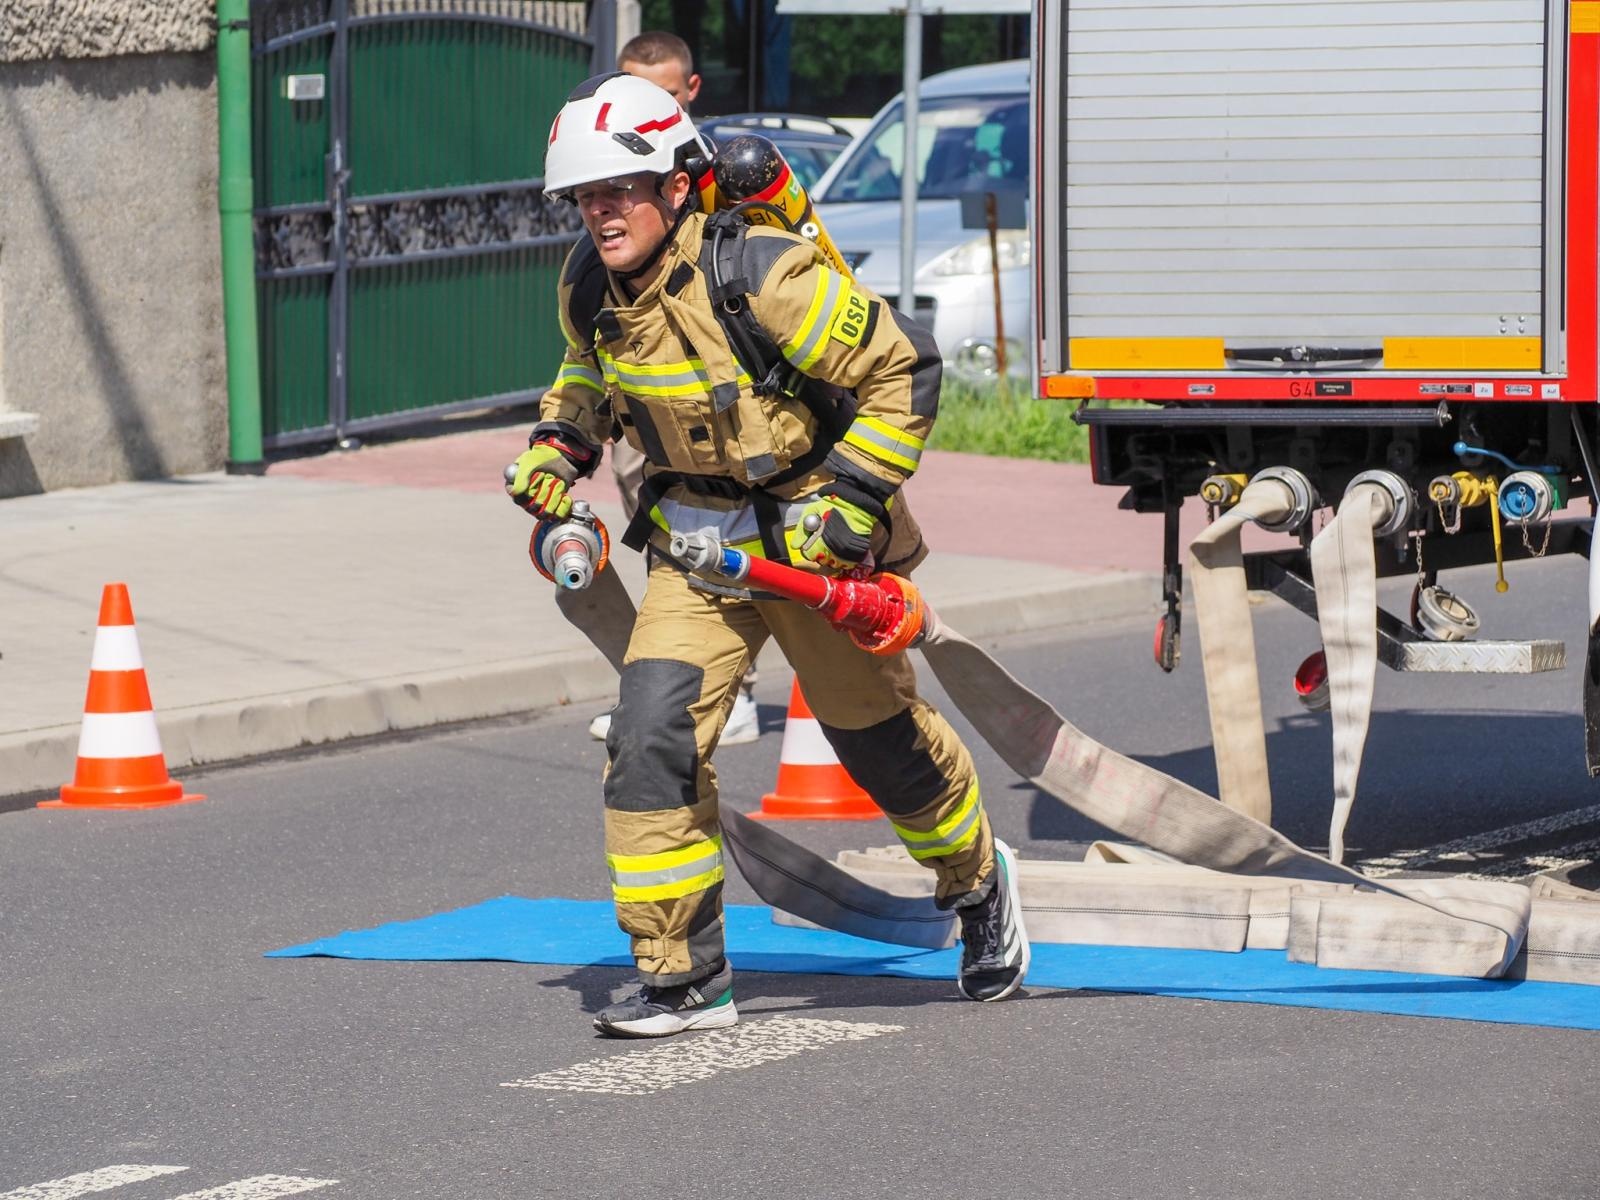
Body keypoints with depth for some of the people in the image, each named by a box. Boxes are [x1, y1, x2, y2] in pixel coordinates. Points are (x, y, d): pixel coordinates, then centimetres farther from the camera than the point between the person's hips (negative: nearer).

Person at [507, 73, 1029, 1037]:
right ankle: (683, 975, -6)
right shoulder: (590, 288, -6)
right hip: (696, 549, 5)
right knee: (651, 735, -13)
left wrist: (850, 501, -22)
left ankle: (979, 882, 42)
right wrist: (556, 448, 3)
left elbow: (907, 370, -21)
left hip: (809, 535, -5)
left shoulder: (760, 278, -27)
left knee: (880, 737, 11)